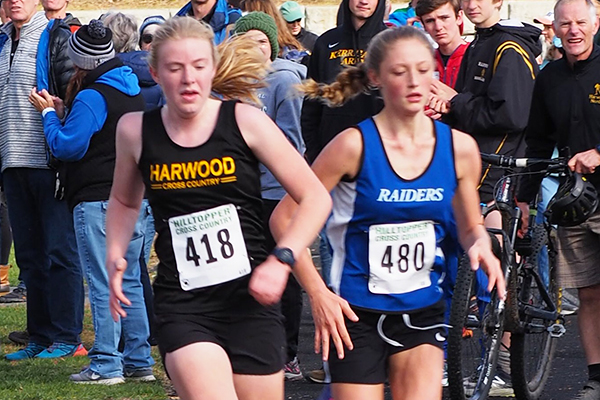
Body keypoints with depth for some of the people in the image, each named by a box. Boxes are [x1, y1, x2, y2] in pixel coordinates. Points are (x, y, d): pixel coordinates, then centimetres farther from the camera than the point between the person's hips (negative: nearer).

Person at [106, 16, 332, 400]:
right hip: (182, 306, 0)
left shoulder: (244, 120, -4)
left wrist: (281, 260, -13)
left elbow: (316, 197, -1)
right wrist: (116, 257, 6)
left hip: (249, 299, 0)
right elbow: (124, 202, 23)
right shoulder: (135, 131, 2)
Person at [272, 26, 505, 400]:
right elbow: (285, 217, -9)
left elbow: (470, 226, 14)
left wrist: (480, 244, -9)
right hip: (358, 313, -3)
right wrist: (317, 292, -15)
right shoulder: (355, 145, -12)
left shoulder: (458, 147, -1)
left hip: (423, 312, 3)